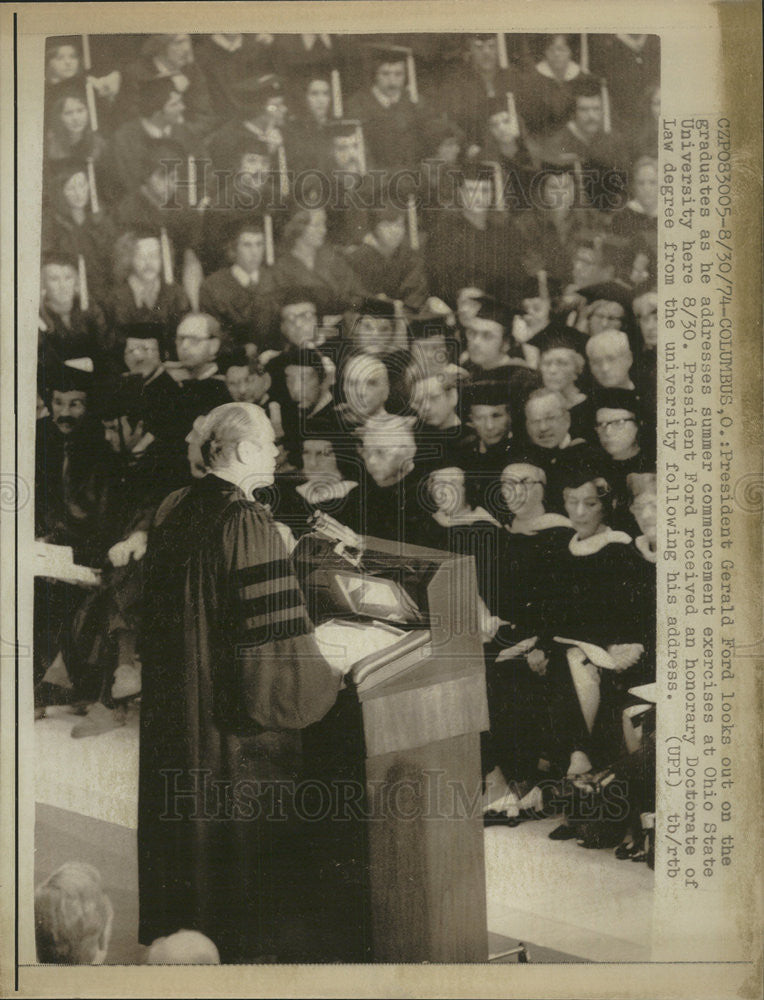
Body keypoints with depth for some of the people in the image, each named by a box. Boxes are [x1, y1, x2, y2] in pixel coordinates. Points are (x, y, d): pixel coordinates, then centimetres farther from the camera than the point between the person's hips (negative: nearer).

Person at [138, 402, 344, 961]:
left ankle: (175, 928, 35)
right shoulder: (249, 524, -21)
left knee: (186, 815, 20)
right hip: (232, 712, -7)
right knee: (238, 826, 8)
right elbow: (277, 635, -22)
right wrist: (327, 682, -7)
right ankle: (237, 943, 21)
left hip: (173, 703, 8)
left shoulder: (172, 511, 2)